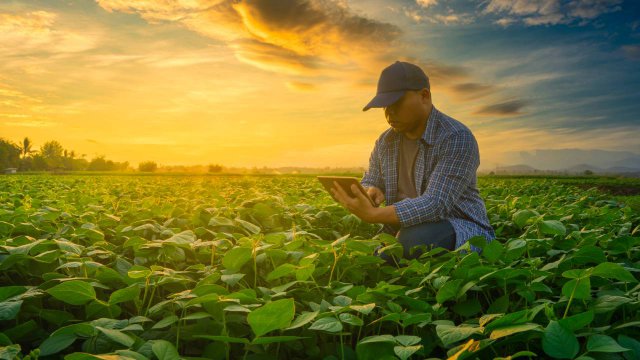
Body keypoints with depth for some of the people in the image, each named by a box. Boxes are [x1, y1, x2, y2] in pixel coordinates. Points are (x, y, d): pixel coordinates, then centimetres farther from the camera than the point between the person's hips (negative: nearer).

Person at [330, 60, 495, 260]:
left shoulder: (457, 138, -18)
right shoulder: (385, 142, 4)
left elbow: (435, 204, -28)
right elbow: (368, 183, 11)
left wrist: (373, 215, -39)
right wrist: (370, 192, -15)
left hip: (461, 231, -5)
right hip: (404, 231, 5)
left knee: (413, 240, -36)